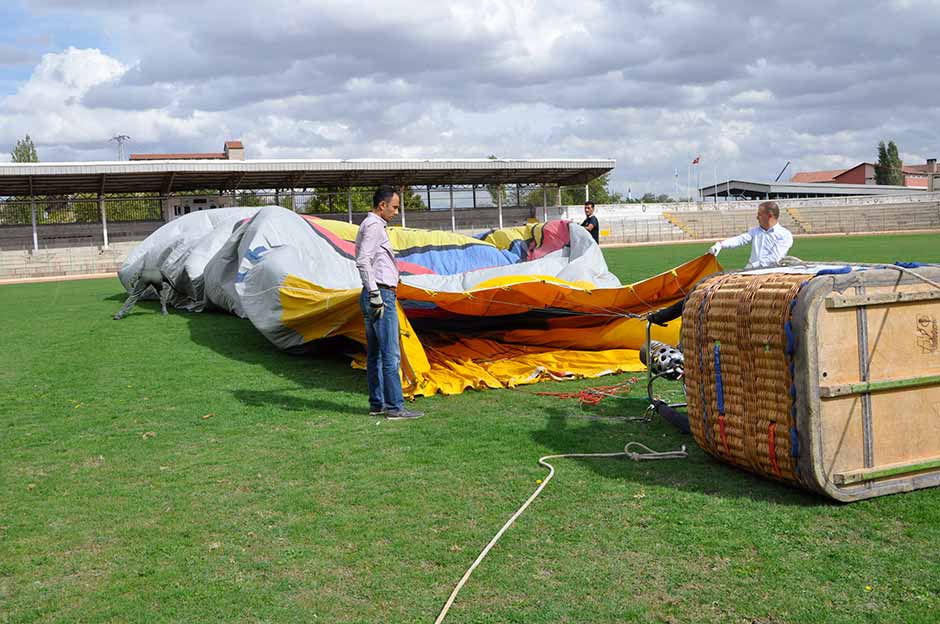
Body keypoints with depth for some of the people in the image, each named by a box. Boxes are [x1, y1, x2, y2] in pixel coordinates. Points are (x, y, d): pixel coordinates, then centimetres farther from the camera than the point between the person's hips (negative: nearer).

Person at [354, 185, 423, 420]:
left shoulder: (374, 225, 21)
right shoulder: (373, 226, -10)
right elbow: (363, 261, -21)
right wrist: (375, 293, -22)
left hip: (378, 296, 11)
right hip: (381, 295, -11)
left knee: (375, 354, 11)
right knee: (391, 354, -10)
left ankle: (377, 404, 16)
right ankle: (395, 407, -8)